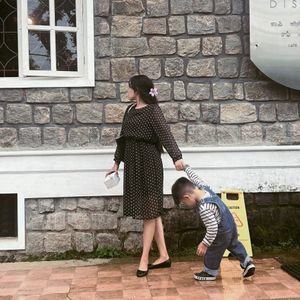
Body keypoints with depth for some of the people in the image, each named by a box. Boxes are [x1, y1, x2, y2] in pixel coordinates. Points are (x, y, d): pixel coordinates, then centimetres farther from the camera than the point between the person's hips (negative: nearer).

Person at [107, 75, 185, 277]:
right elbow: (123, 138, 20)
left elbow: (166, 134, -23)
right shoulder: (130, 110, 13)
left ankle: (144, 259, 5)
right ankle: (164, 255, 18)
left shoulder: (152, 110, -10)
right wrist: (117, 162, 22)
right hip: (133, 164, 8)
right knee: (152, 211, 10)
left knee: (149, 210, -1)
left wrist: (177, 157, -37)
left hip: (148, 163, -8)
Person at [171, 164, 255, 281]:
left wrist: (205, 244, -25)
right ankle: (247, 263, 33)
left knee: (213, 251, 13)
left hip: (222, 233, -8)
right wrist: (186, 167, 23)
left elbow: (212, 228, -35)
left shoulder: (204, 208, -36)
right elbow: (195, 178, 8)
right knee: (234, 244, 28)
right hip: (231, 224, 9)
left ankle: (210, 272, 31)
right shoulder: (203, 187, -12)